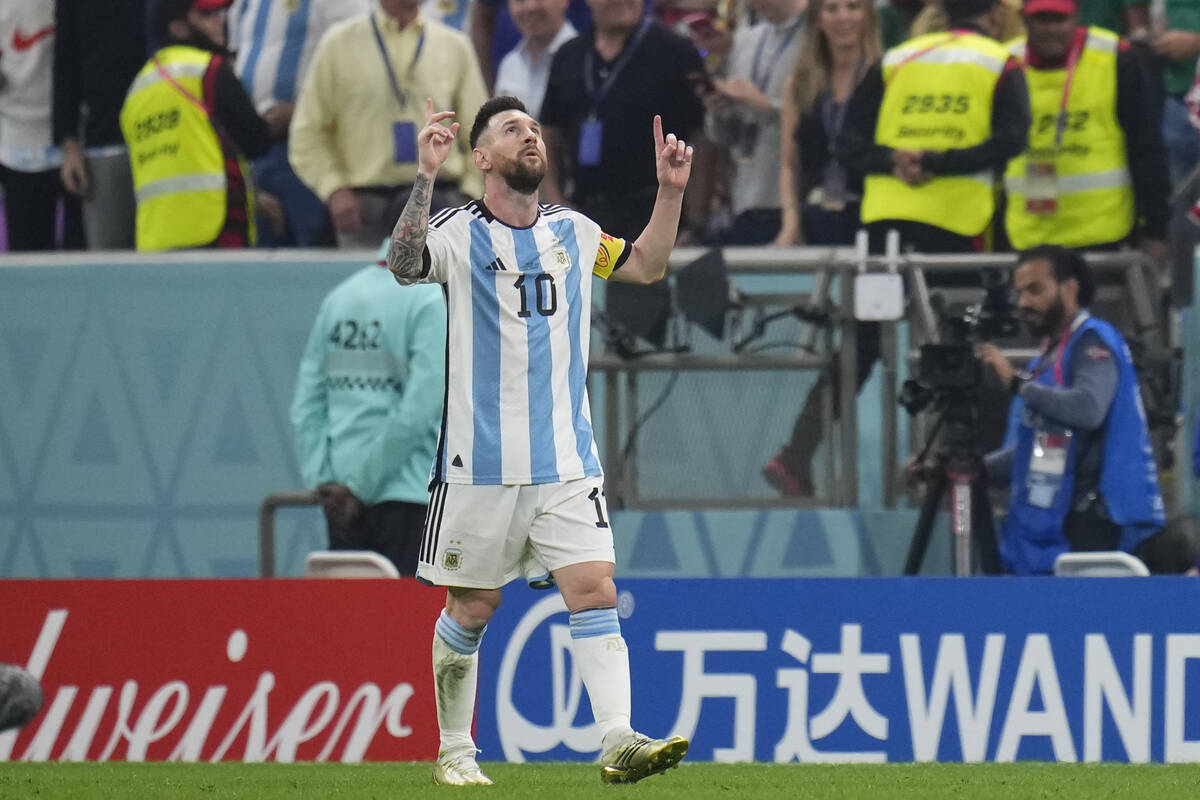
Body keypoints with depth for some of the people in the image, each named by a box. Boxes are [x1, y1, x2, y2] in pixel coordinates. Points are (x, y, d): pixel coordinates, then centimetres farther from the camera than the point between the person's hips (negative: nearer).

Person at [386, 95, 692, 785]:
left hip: (567, 462, 3)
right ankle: (455, 751, 21)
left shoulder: (573, 232, 11)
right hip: (480, 463, -3)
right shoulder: (460, 233, -4)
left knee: (595, 592, -11)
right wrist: (427, 176, -34)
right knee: (471, 609, 6)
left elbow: (647, 266, 23)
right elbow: (405, 264, -23)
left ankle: (619, 742, -19)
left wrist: (671, 191, 10)